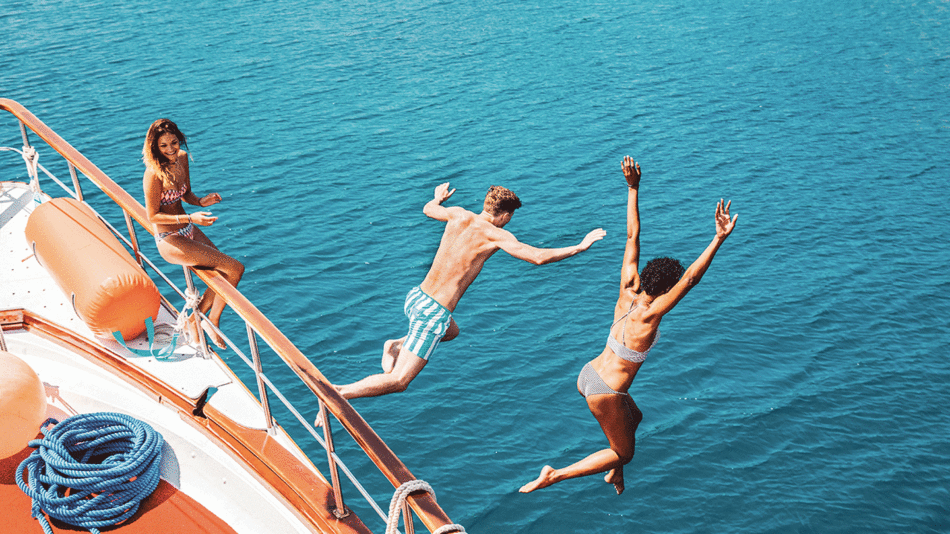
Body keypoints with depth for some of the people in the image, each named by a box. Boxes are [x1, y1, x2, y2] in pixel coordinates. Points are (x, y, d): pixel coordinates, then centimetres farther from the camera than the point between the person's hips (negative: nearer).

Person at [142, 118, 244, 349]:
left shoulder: (182, 158, 0)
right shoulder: (154, 174, -24)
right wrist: (190, 218, -27)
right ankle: (212, 321, 8)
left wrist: (200, 201, -8)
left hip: (188, 231, 8)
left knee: (223, 274, 6)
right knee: (235, 269, -12)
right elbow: (153, 216, -20)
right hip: (170, 241, -8)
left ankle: (194, 321, 21)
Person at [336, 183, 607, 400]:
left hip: (416, 296, 8)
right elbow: (538, 257, -18)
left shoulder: (459, 215, 5)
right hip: (433, 313, -8)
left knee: (451, 331, 39)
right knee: (398, 381, -4)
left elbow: (428, 209, 27)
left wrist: (439, 198, 50)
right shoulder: (495, 235, -11)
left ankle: (396, 345, 19)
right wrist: (579, 247, -6)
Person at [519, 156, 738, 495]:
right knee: (624, 452, 14)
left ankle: (615, 475, 50)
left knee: (633, 418, 33)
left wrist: (633, 188, -7)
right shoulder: (648, 317, -26)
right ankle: (554, 476, 9)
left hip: (588, 374, 8)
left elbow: (632, 236, -7)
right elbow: (691, 279, -38)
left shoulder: (628, 292, -7)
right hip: (605, 392, -8)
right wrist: (719, 240, -44)